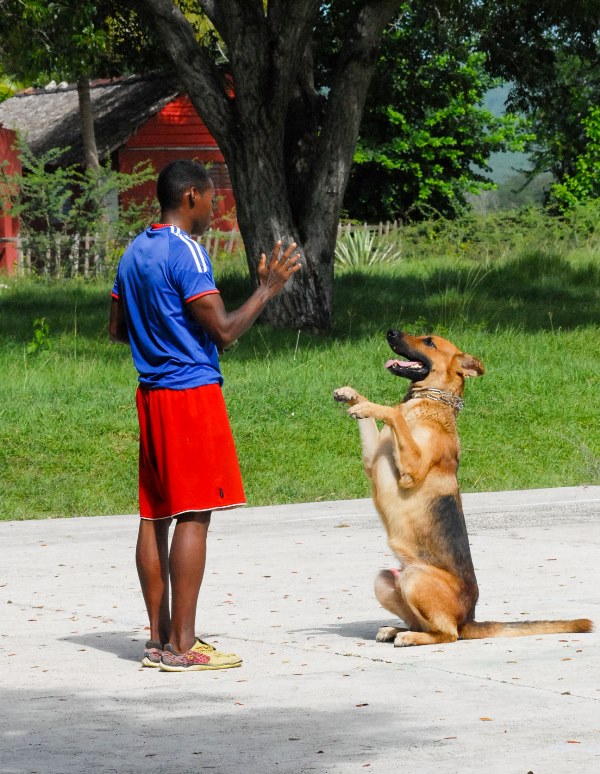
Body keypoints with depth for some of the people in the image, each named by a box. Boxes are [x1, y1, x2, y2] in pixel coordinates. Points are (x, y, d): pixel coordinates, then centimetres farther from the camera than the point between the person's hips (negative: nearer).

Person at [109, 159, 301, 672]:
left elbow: (116, 329, 20)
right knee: (193, 515, -8)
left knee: (155, 514, 9)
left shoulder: (134, 253, 13)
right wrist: (268, 288, -7)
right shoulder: (186, 253, -14)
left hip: (151, 393, 9)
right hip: (192, 390, -9)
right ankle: (181, 645, -10)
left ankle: (160, 638, 11)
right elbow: (224, 331, -18)